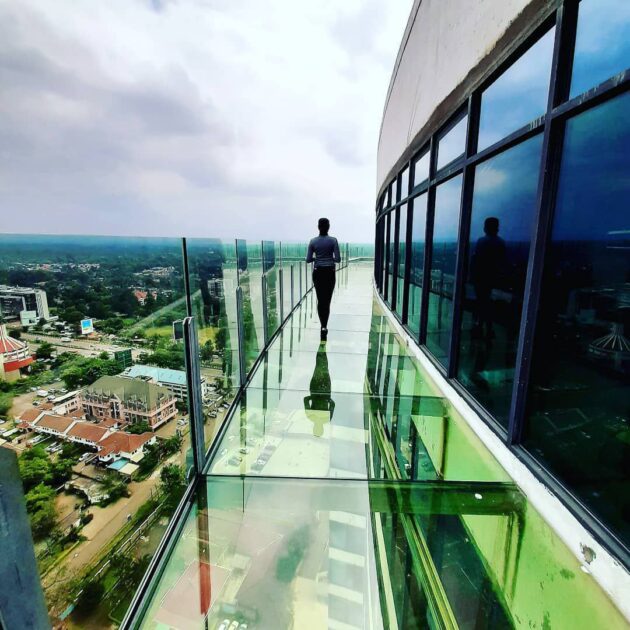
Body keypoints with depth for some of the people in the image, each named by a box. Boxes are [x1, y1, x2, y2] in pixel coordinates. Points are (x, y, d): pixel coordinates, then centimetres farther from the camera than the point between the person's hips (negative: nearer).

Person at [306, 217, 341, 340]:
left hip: (317, 273, 2)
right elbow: (338, 259, -10)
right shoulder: (333, 240, -7)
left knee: (320, 300, 12)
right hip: (329, 273, -2)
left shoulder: (313, 241, -3)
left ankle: (323, 326, 17)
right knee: (327, 301, 3)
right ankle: (324, 327, -9)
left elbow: (308, 259, -4)